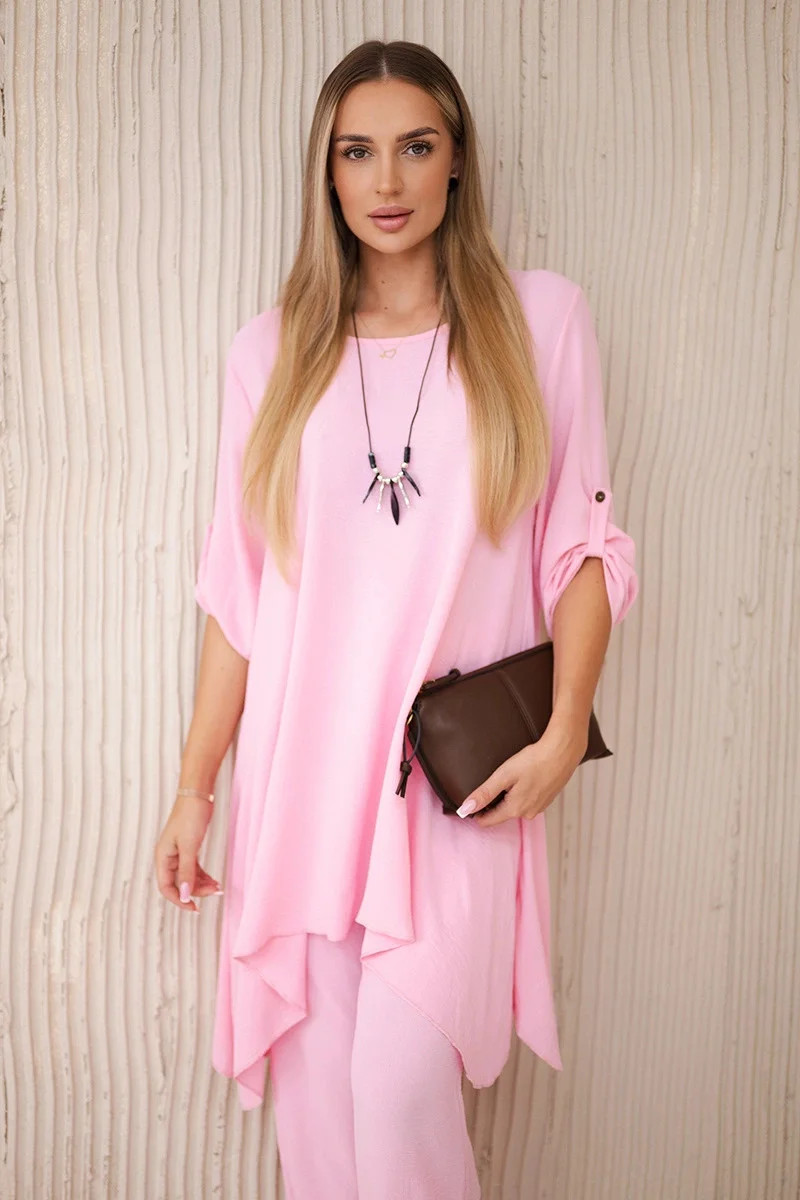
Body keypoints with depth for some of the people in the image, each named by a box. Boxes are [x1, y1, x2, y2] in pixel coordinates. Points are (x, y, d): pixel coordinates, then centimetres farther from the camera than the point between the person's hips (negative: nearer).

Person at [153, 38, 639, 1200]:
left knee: (400, 1084, -10)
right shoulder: (272, 348, 7)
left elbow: (581, 542, 5)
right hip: (299, 766, 2)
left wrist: (565, 732, -7)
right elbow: (237, 583, 7)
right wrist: (196, 784, 5)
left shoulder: (540, 316, 3)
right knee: (313, 1085, 7)